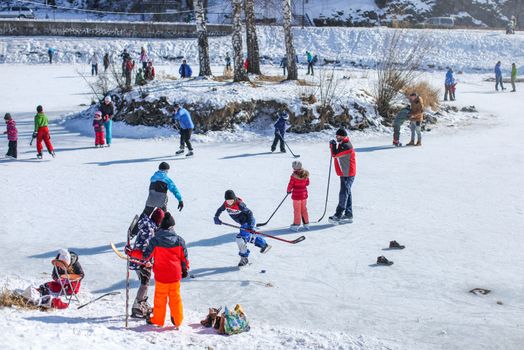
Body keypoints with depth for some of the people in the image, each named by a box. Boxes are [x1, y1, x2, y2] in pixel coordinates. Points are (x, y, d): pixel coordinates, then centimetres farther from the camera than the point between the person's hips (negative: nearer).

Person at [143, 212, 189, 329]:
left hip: (161, 275, -2)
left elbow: (147, 255, -7)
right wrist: (185, 269, 21)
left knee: (160, 297, 12)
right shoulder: (179, 240, -5)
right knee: (175, 297, 13)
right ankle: (177, 320, 21)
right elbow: (184, 257, 5)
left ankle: (157, 320, 23)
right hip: (175, 275, 2)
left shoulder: (155, 240, -12)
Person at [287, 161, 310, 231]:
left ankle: (296, 225, 8)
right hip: (304, 194, 6)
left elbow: (290, 185, -10)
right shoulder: (305, 174, 0)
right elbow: (307, 183, 10)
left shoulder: (294, 176, -17)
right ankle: (306, 223, 23)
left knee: (297, 210, 3)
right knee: (304, 209, 17)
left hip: (296, 195, -6)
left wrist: (289, 190, 8)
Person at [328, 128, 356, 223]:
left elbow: (335, 154, -24)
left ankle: (338, 216, -11)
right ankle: (348, 215, 22)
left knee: (344, 194, -10)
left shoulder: (346, 146, -21)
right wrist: (333, 146, 3)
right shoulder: (342, 144, 12)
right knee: (347, 194, 15)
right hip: (345, 173, 11)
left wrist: (333, 144, -8)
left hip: (347, 174, -11)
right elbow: (336, 154, 19)